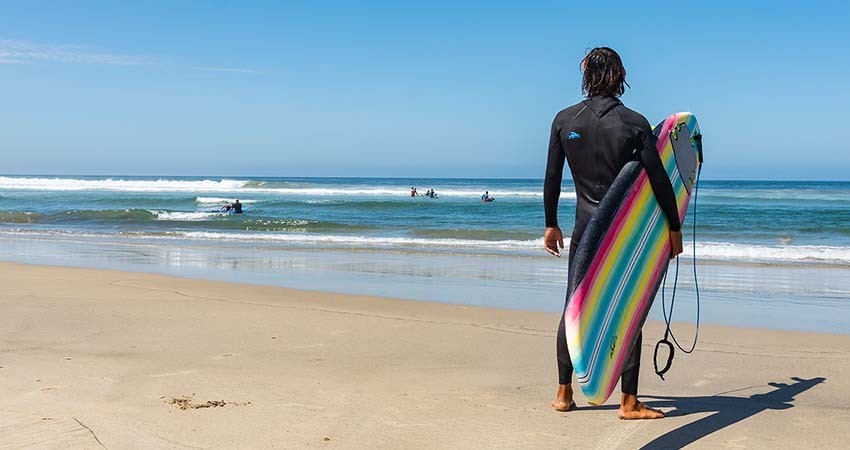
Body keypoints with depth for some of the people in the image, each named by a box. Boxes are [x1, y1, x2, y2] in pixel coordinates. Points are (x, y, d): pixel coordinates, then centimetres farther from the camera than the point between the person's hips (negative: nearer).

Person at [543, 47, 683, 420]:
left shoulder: (565, 120, 0)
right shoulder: (634, 123, -7)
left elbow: (552, 178, 4)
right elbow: (659, 180, -8)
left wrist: (551, 224, 15)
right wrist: (674, 228, 1)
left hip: (585, 228, 3)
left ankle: (564, 393, 17)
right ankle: (629, 402, 6)